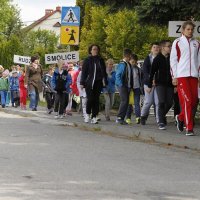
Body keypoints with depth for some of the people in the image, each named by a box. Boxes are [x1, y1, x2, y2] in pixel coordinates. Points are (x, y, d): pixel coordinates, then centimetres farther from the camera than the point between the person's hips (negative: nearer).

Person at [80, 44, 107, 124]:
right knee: (90, 99, -11)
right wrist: (82, 83, -3)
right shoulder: (87, 60, 3)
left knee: (96, 100, 0)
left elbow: (104, 72, 16)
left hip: (98, 83, 3)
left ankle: (94, 117, 3)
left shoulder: (101, 60, 12)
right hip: (89, 83, -3)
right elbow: (84, 72, 2)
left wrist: (104, 81, 7)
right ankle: (87, 114, 9)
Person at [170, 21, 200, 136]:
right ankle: (189, 128, -10)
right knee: (187, 101, -11)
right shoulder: (177, 43, 4)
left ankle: (181, 118, 27)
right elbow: (173, 60, 3)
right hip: (182, 75, -4)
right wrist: (174, 76, -2)